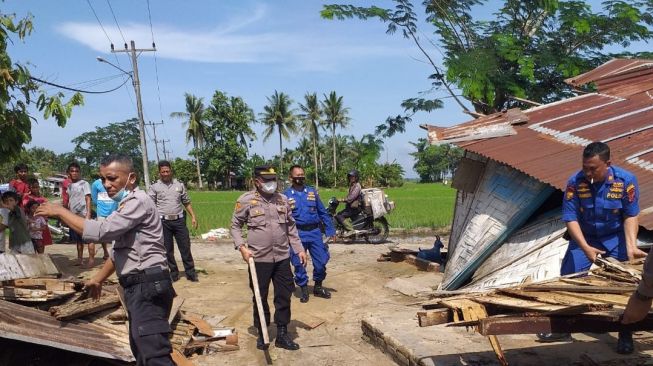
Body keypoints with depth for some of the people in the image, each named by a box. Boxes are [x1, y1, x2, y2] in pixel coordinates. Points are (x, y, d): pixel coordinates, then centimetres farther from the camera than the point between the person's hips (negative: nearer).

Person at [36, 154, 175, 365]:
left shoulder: (138, 201, -13)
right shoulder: (128, 204, 22)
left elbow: (101, 231, -23)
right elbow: (120, 249, 30)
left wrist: (60, 212, -13)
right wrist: (98, 279, 31)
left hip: (148, 286, -11)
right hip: (139, 286, 11)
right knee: (141, 349, 18)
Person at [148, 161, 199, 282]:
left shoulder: (179, 185, 10)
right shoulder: (154, 187, 3)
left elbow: (186, 202, 14)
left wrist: (193, 216, 7)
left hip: (179, 220, 1)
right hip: (163, 222, -1)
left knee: (185, 247, 1)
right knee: (167, 249, 6)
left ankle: (190, 273, 8)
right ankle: (174, 273, 18)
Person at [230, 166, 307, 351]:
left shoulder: (283, 199, 7)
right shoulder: (246, 200, -6)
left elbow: (291, 227, 13)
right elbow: (235, 226, 1)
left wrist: (299, 249, 10)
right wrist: (242, 247, -12)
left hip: (282, 258, 4)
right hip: (259, 259, -3)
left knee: (284, 296, 8)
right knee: (260, 298, 9)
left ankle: (282, 334, 22)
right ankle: (262, 334, 26)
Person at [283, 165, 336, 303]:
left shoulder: (312, 192, 8)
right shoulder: (286, 195, 0)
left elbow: (323, 213, 10)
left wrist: (330, 230, 7)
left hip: (314, 231, 2)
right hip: (297, 234, -2)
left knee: (321, 261, 4)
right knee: (298, 264, 4)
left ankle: (318, 287, 25)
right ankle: (304, 290, 22)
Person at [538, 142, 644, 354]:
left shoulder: (626, 181, -19)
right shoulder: (575, 182, -21)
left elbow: (630, 216, -14)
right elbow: (570, 218, -20)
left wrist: (631, 246, -26)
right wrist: (585, 247, -31)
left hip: (615, 238, 0)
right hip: (584, 238, 1)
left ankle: (625, 334, 15)